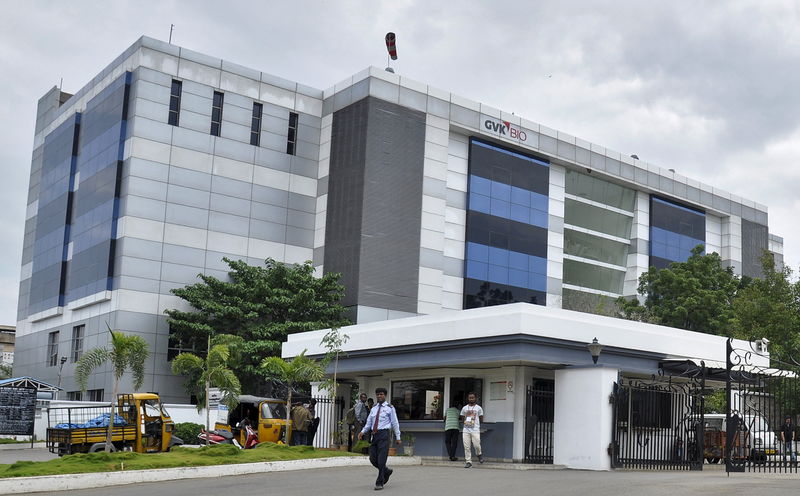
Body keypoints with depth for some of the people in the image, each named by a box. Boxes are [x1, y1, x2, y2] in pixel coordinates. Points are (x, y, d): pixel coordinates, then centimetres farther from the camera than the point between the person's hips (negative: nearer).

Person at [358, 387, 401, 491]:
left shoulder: (390, 408, 2)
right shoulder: (374, 408, 16)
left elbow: (395, 423, 3)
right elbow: (369, 422, 16)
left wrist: (397, 437, 1)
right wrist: (363, 432, 0)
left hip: (383, 434, -5)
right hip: (374, 435, 5)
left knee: (381, 459, -8)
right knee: (373, 459, 3)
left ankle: (379, 483, 1)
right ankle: (386, 471, 28)